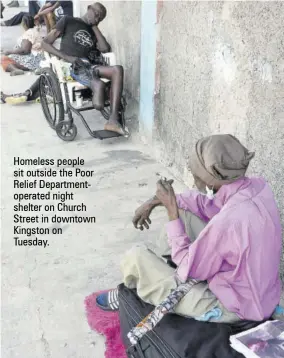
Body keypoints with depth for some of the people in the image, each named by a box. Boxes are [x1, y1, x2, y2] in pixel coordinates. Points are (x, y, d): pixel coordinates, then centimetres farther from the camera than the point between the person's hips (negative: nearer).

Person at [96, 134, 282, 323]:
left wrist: (172, 210, -18)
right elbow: (205, 203, 7)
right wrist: (156, 201, 1)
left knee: (137, 257, -5)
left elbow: (188, 270, -20)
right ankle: (165, 269, 31)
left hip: (232, 308, -8)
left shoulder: (228, 221, -37)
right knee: (184, 211, 11)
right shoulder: (257, 186, -11)